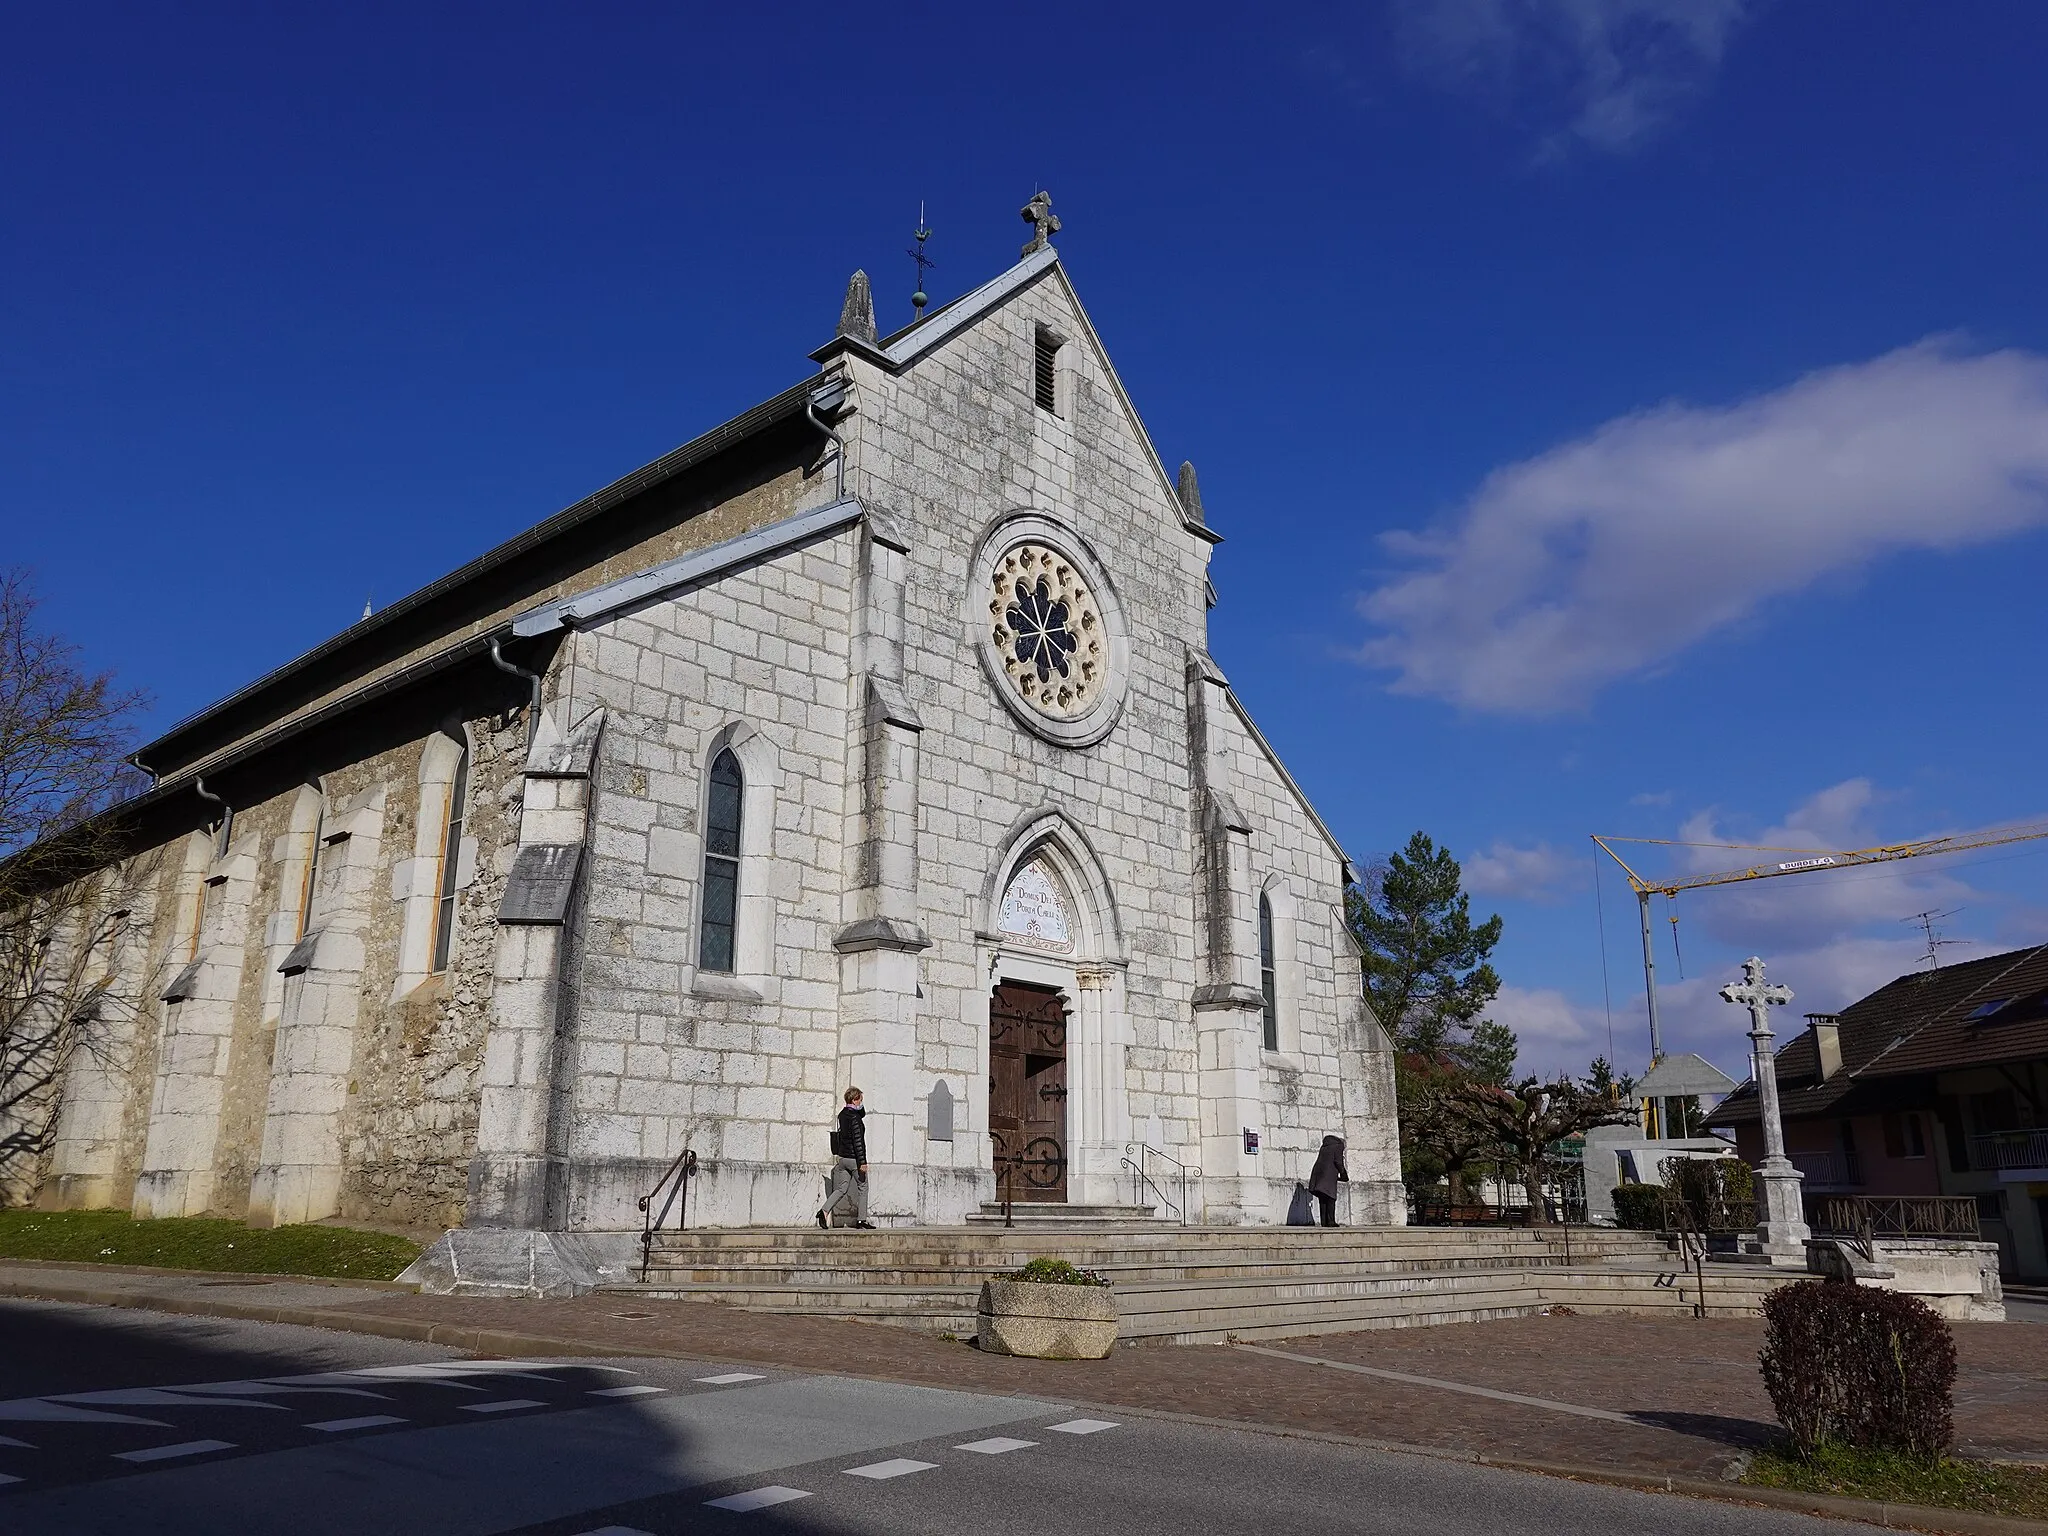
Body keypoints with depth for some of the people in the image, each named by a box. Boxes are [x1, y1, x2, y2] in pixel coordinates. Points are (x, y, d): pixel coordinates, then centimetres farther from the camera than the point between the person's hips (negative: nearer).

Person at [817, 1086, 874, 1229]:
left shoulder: (842, 1114, 8)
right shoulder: (854, 1117, -17)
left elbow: (862, 1114, 28)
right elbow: (858, 1141, -20)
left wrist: (859, 1107, 11)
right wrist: (862, 1162, -20)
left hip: (843, 1157, 8)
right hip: (854, 1158, -8)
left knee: (842, 1188, 10)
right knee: (863, 1188, 6)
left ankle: (825, 1210, -8)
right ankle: (862, 1220, 10)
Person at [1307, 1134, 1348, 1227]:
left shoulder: (1324, 1147, 26)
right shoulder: (1338, 1146, 6)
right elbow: (1338, 1162, -6)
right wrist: (1344, 1176, 4)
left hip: (1318, 1174, 6)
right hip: (1329, 1177, -6)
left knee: (1323, 1200, 7)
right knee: (1330, 1199, -4)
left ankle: (1324, 1222, 3)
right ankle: (1330, 1221, -10)